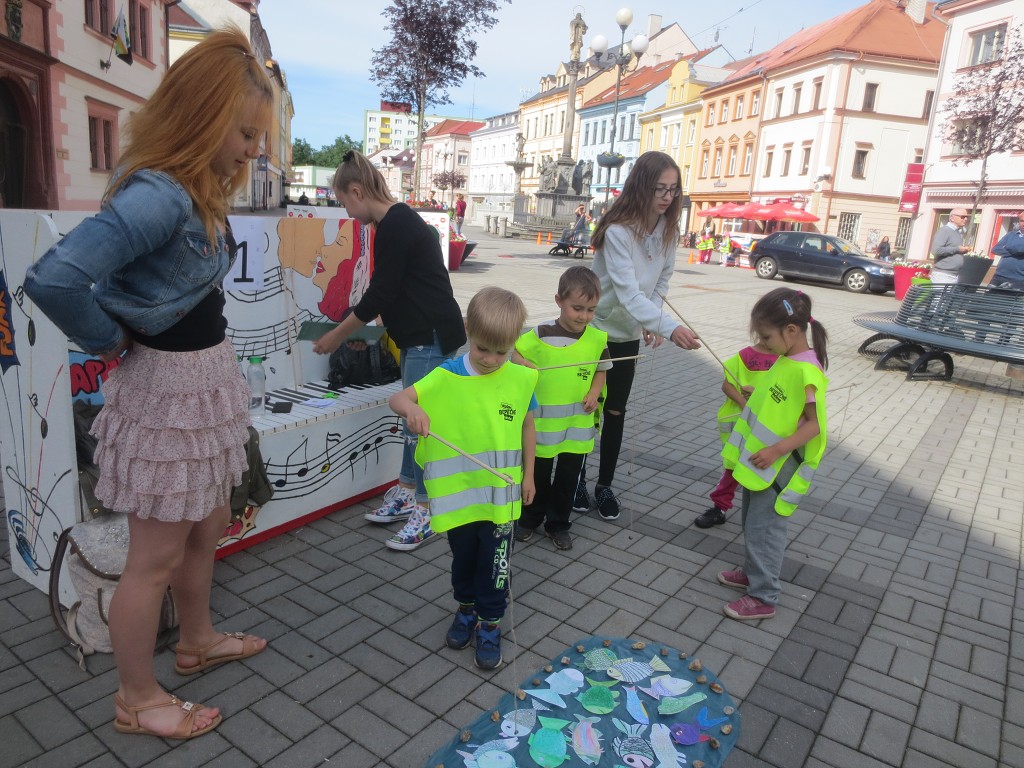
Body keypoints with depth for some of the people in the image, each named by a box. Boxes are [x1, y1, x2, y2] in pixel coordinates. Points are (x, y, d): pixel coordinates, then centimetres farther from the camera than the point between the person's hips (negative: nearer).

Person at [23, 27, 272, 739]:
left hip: (210, 374, 9)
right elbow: (53, 280, -33)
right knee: (157, 557, 8)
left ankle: (199, 640, 47)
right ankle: (138, 701, 30)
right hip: (168, 386, -9)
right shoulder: (157, 195, -24)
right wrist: (112, 343, -17)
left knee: (207, 527, 24)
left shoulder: (200, 193, 6)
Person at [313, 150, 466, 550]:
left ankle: (425, 511, 7)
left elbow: (379, 294, -16)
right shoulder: (400, 220, 14)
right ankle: (405, 494, 27)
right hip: (421, 336, 10)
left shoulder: (394, 227, -16)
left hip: (432, 338, -10)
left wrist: (336, 335, -4)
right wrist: (351, 331, 23)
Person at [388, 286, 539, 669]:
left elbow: (527, 425, 5)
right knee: (463, 555, 21)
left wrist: (528, 475, 10)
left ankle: (490, 623, 33)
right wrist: (411, 408, -41)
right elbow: (397, 398, -17)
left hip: (502, 492, 0)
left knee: (494, 562, 11)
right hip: (459, 491, 1)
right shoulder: (447, 377, -13)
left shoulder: (521, 380, -8)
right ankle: (466, 608, 46)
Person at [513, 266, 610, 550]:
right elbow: (515, 354, -1)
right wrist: (523, 363, -23)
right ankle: (530, 519, 35)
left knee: (569, 476, 13)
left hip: (579, 422, 2)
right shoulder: (541, 334, -11)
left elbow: (601, 370, 10)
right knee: (539, 473, 13)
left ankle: (558, 524, 32)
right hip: (544, 419, -2)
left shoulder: (597, 339, -4)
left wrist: (594, 393, -6)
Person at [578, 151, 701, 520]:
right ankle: (577, 480, 26)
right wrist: (669, 327, -45)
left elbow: (661, 281, 6)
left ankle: (605, 486, 24)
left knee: (615, 413, 11)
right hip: (595, 330, -5)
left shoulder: (669, 231, -4)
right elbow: (628, 293, -34)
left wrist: (653, 324, -10)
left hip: (629, 335, 5)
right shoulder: (618, 231, -25)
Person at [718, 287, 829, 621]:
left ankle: (763, 598, 13)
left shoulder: (806, 370, -24)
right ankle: (753, 572, 40)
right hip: (758, 460, 9)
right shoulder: (785, 359, 4)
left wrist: (776, 450, -27)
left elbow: (814, 424, -23)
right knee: (752, 522, 22)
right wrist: (756, 397, 7)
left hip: (777, 466, -9)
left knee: (763, 528, 1)